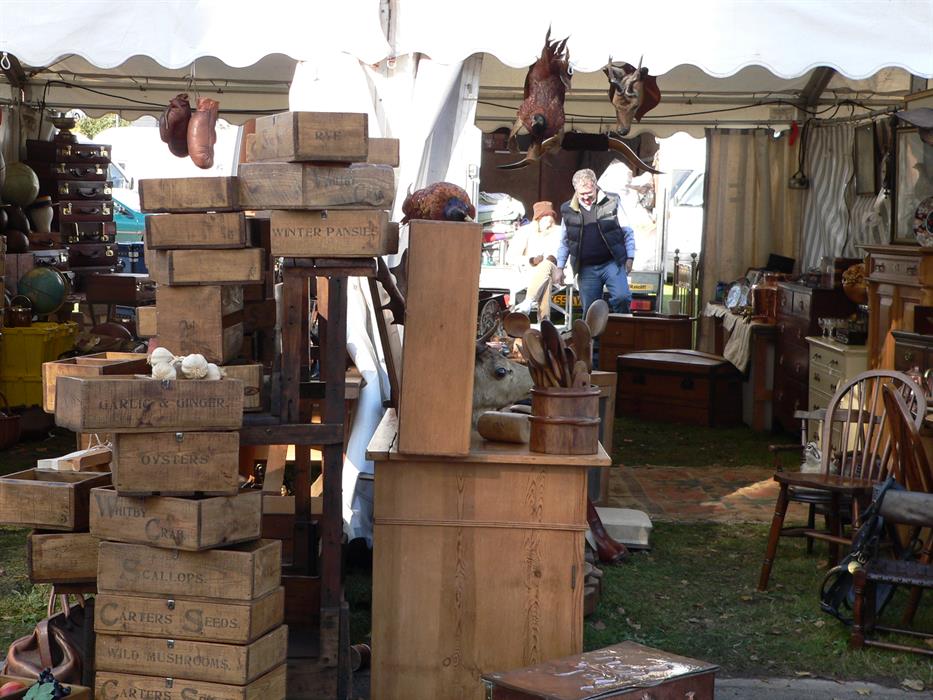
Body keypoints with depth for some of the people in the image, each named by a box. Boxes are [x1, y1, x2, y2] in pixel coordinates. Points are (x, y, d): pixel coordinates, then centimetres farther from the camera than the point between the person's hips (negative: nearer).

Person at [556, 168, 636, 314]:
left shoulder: (612, 202, -2)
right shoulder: (568, 210, 5)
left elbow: (627, 232, 4)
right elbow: (564, 242, 16)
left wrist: (630, 258, -2)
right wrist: (560, 267, 14)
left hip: (612, 263, -2)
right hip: (586, 268, 2)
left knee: (622, 297, -22)